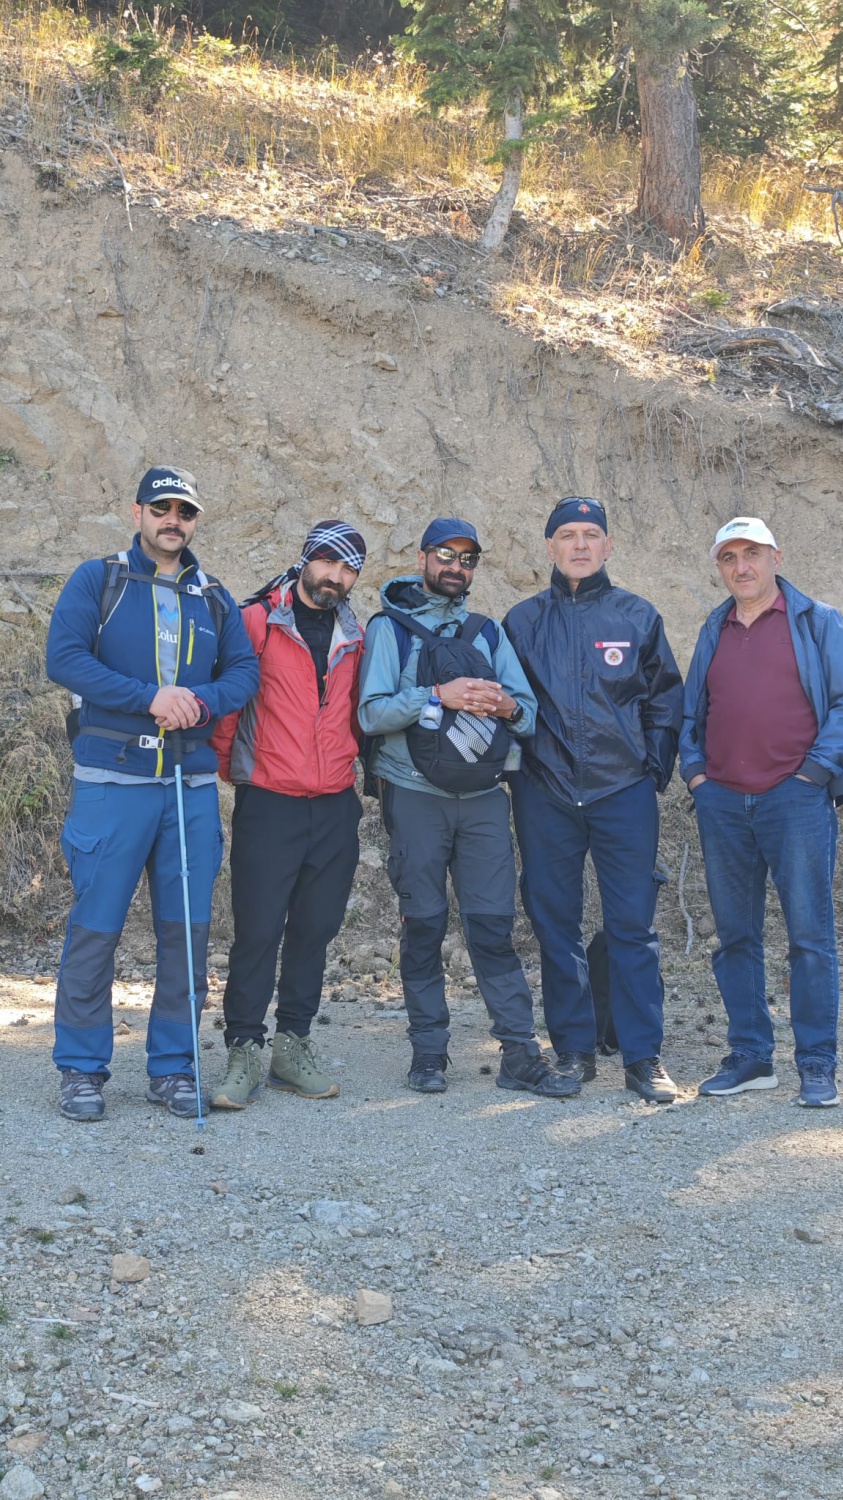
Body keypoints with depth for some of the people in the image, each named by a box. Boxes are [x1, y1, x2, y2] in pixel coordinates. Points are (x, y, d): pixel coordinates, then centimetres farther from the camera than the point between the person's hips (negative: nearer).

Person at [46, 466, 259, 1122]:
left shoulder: (214, 599, 16)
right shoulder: (97, 581, 5)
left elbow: (245, 669, 9)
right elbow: (65, 657, -8)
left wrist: (201, 700, -12)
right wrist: (151, 697, -15)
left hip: (193, 782, 4)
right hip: (111, 779, -4)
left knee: (187, 927, 5)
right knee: (96, 925, -3)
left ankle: (173, 1066, 15)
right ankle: (82, 1068, 9)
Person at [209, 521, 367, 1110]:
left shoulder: (355, 637, 12)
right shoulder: (258, 622, -2)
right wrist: (225, 764, 0)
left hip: (335, 806, 4)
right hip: (269, 802, -4)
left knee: (315, 928, 8)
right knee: (258, 929, -4)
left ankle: (294, 1044, 19)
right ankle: (246, 1050, 4)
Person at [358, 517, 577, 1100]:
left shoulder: (488, 632, 17)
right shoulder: (390, 627, 5)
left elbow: (529, 711, 12)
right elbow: (372, 712, -8)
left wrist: (507, 706, -11)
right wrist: (438, 696, -18)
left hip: (483, 796, 3)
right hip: (415, 795, -3)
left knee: (494, 923, -1)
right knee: (424, 925, 1)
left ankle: (520, 1052, -1)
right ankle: (429, 1051, 9)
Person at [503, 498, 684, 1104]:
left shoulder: (638, 616, 7)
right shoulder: (523, 621, 9)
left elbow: (666, 700, 9)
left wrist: (655, 770, 1)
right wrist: (516, 766, 2)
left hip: (624, 792, -1)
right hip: (546, 796, 1)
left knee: (633, 924, -3)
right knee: (556, 924, 5)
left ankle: (644, 1056, 2)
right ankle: (574, 1050, 15)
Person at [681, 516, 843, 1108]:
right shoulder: (714, 631, 17)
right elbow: (691, 708, 22)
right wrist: (694, 767, 8)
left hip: (795, 798, -4)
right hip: (721, 802, 5)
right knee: (736, 936, 7)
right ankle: (751, 1057, 16)